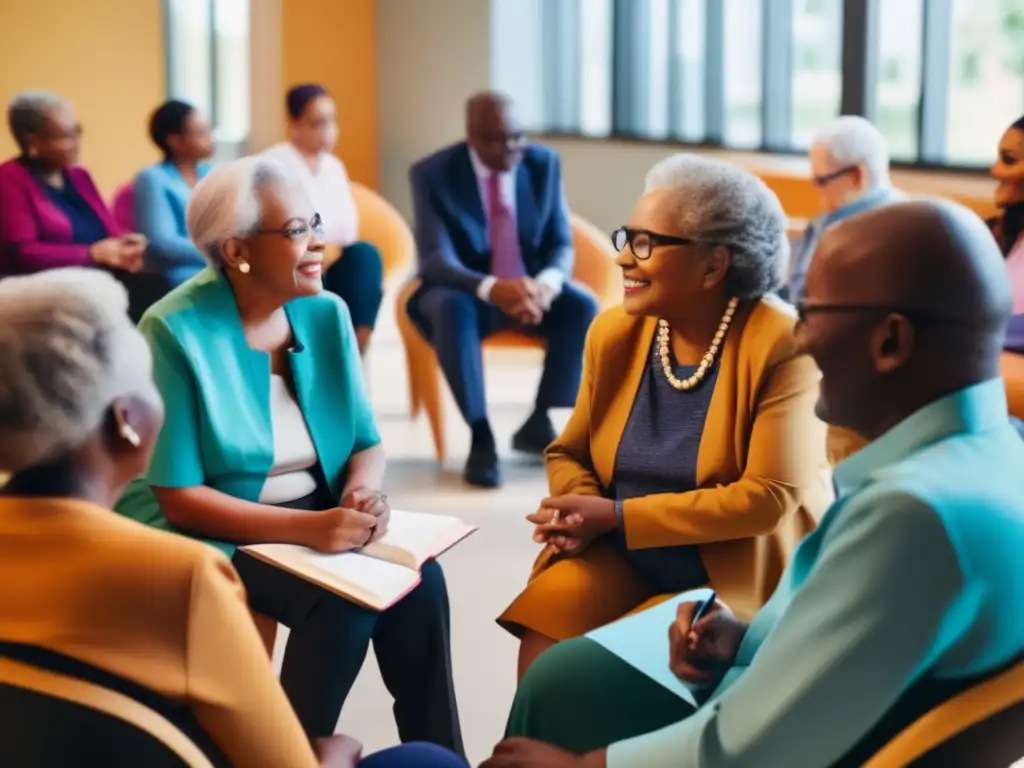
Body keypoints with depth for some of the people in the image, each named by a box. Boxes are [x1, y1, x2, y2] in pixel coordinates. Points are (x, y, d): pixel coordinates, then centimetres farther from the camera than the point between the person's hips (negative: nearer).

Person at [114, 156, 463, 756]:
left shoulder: (326, 314, 0)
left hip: (319, 513, 5)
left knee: (420, 580, -22)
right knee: (341, 601, -29)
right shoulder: (176, 331, -17)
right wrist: (306, 527, -29)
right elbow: (179, 499, -19)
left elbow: (367, 442, 7)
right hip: (210, 533, -5)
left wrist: (364, 490, -18)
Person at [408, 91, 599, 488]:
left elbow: (562, 245, -4)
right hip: (466, 290, -3)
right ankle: (481, 438, -31)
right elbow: (436, 260, -23)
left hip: (531, 286, 3)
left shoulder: (544, 163, -5)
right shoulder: (433, 173, -15)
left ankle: (539, 424, -15)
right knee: (451, 309, -37)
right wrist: (492, 289, -43)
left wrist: (546, 283, -30)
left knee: (583, 306, -27)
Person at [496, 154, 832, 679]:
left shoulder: (782, 346, -15)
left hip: (739, 577, -5)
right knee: (544, 625, -21)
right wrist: (578, 511, -13)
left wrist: (617, 517, -20)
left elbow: (768, 497, -20)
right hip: (624, 559, 5)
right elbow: (569, 453, 12)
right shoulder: (614, 332, 2)